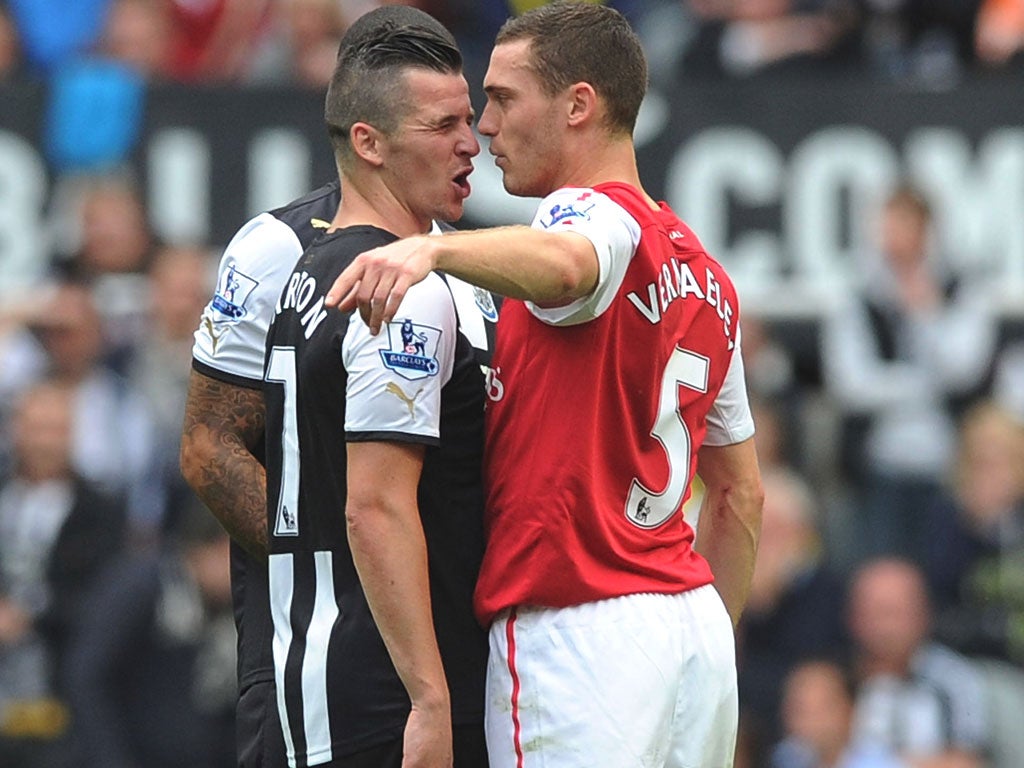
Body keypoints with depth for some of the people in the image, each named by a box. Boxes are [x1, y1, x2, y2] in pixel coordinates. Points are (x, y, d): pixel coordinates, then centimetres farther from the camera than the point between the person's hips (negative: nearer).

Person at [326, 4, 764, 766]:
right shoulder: (702, 270, 19)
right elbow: (741, 494, 23)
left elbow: (564, 265, -36)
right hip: (696, 622, 9)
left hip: (575, 633, -9)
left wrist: (432, 247, -53)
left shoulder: (596, 211, -9)